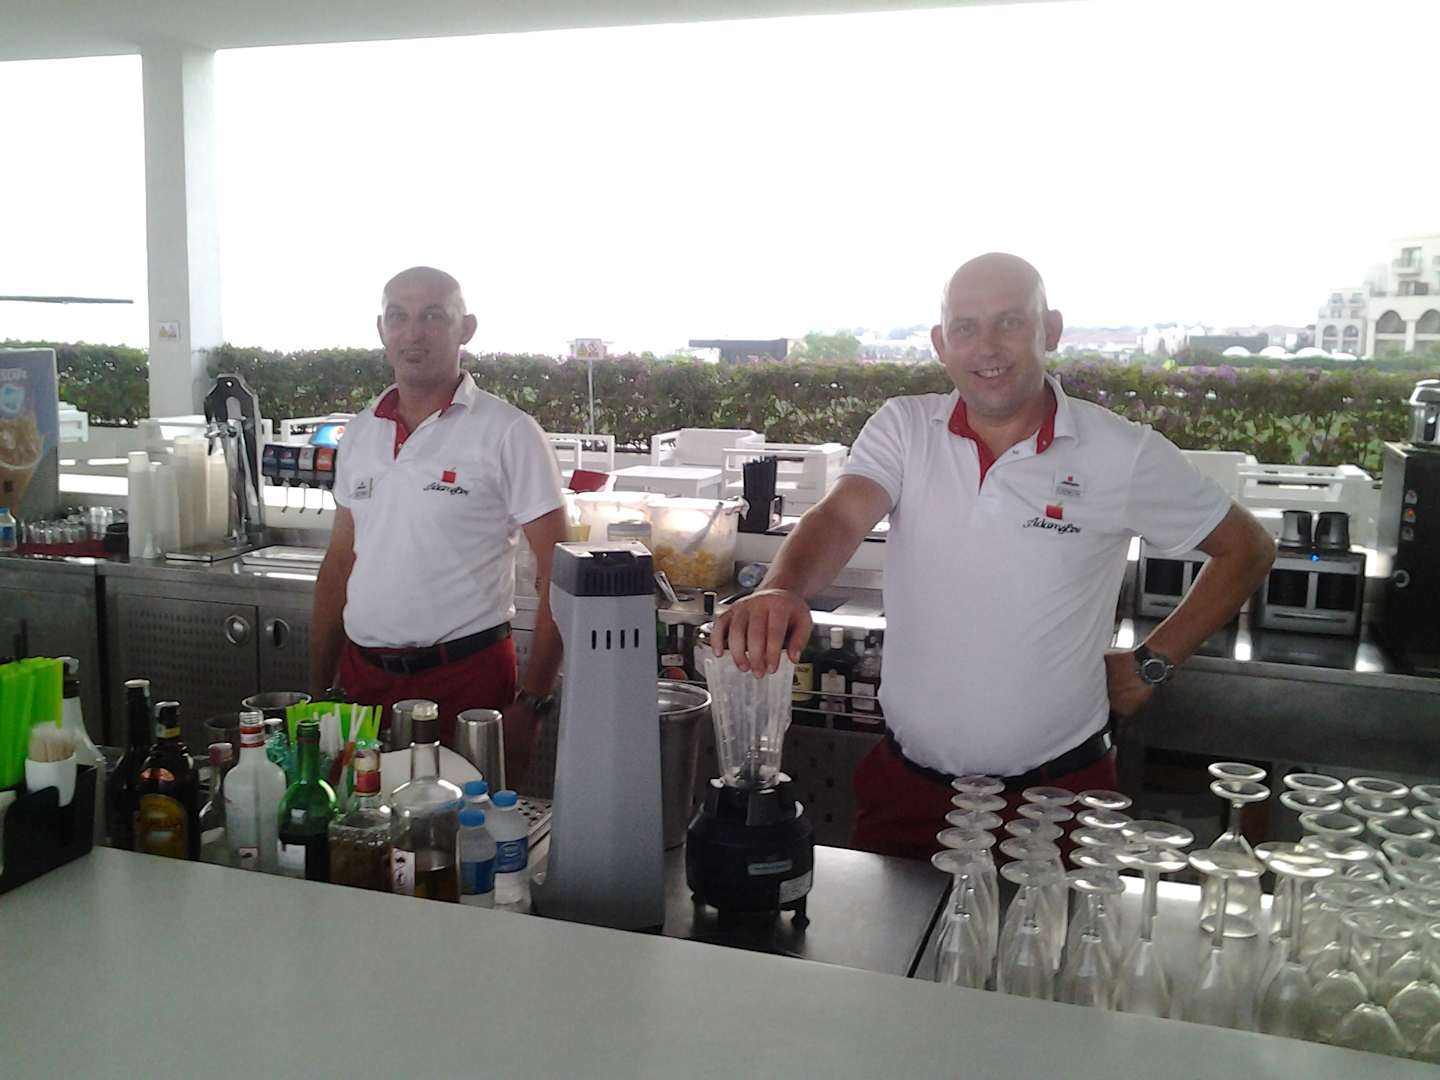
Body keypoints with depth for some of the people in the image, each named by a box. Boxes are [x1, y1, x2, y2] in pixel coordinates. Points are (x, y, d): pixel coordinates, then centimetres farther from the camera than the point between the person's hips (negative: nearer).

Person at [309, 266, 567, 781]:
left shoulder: (508, 433, -8)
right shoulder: (359, 433, 9)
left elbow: (558, 576, -10)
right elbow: (339, 565, 16)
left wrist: (531, 705, -15)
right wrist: (317, 691, 12)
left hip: (466, 678, -4)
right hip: (363, 676, 5)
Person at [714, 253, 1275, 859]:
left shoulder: (1123, 455, -7)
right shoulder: (903, 429, -3)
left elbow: (1245, 551, 5)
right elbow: (839, 520, -19)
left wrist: (1151, 664, 0)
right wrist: (781, 588, -41)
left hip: (1057, 790, -1)